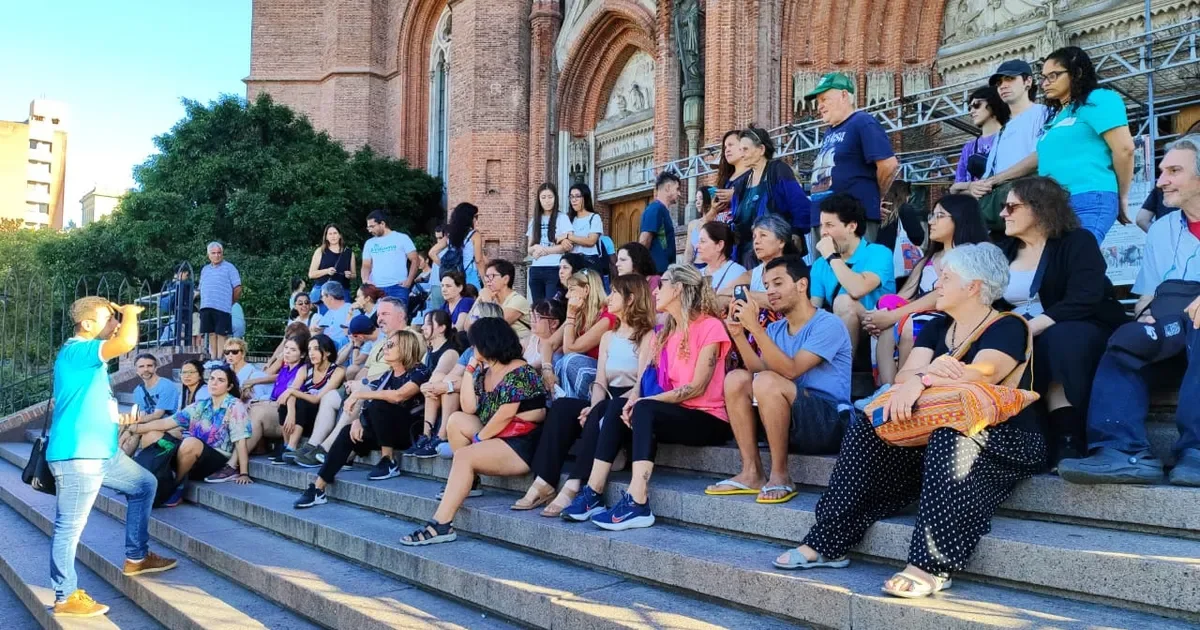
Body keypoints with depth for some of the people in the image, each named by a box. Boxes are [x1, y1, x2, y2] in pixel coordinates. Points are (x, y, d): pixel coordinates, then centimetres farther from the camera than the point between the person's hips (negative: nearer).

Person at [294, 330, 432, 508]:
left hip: (412, 431, -7)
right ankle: (317, 489, -16)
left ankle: (388, 463, -17)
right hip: (388, 432, 7)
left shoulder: (419, 372, -11)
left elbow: (399, 396, -28)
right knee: (348, 432, -13)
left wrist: (360, 394, -23)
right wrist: (357, 419, -14)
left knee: (377, 405, -28)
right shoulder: (388, 375, 14)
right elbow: (369, 399, 8)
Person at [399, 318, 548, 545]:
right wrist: (470, 370, 8)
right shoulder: (484, 372, 15)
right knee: (456, 420, 5)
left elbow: (505, 416, -18)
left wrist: (477, 440, -9)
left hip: (523, 444, -10)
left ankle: (441, 525, -28)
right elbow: (469, 409, 7)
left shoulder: (518, 372, -13)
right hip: (498, 437, 10)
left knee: (463, 456, -24)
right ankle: (470, 482, 8)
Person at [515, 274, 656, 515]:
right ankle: (544, 483, -27)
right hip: (606, 406, 6)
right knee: (562, 407, -19)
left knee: (602, 413, -36)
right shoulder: (608, 337, 20)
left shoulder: (647, 336, -3)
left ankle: (573, 488, -39)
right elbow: (599, 382, 10)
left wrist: (599, 409, -23)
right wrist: (594, 406, -13)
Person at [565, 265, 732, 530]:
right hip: (673, 414, 7)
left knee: (646, 410, -31)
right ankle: (593, 493, -20)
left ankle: (637, 505, -38)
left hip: (708, 419, -7)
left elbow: (697, 387, -16)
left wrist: (644, 402, -19)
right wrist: (635, 398, -16)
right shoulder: (666, 333, 17)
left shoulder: (709, 326, -9)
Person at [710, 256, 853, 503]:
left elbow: (790, 371, -21)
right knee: (737, 378, -9)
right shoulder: (775, 329, 13)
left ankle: (780, 476, -18)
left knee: (768, 382, -29)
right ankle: (752, 473, -11)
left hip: (831, 424, -7)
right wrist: (738, 335, -10)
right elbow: (760, 370, -2)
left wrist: (756, 328, -24)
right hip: (792, 425, 7)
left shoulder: (827, 324, -9)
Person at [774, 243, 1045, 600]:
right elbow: (905, 376, -1)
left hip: (1004, 440, -7)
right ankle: (827, 544, -14)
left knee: (951, 439, -39)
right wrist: (931, 372, -23)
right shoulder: (936, 329, 15)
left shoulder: (1007, 328, -5)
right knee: (865, 434, -12)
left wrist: (923, 380, -33)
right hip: (937, 434, 7)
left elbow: (981, 375, -25)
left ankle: (931, 566, -42)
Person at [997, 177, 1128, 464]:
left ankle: (1069, 437, -35)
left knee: (1058, 340, -38)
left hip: (1085, 332, -4)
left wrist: (1030, 327, -30)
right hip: (1028, 341, 4)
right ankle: (1061, 432, -33)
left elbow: (1082, 301, -20)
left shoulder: (1077, 242, -5)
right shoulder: (1006, 251, 13)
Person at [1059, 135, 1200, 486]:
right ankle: (1124, 452, -40)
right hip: (1171, 342, 5)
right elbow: (1146, 297, 18)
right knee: (1122, 348, -24)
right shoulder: (1160, 230, 23)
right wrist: (1147, 320, -6)